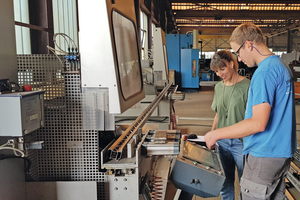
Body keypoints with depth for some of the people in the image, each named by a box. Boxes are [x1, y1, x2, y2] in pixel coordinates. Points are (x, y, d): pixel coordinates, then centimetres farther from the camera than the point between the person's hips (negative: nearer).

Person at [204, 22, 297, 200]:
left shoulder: (264, 72, -21)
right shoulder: (282, 65, 11)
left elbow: (258, 123, -27)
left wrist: (216, 134, -20)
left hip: (264, 156, -10)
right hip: (282, 152, 10)